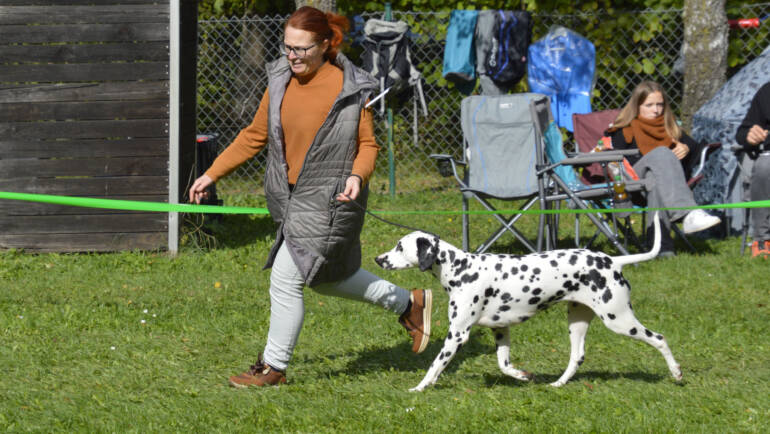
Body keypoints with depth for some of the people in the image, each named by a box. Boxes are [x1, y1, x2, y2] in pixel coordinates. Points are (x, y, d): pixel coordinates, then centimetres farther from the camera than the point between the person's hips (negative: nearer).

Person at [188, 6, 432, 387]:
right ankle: (409, 304, 37)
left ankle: (273, 367, 9)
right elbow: (254, 136, 11)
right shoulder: (280, 81, 2)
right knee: (324, 278, 19)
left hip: (328, 202, -7)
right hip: (288, 199, 7)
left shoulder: (350, 89, -13)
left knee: (286, 279, -7)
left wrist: (357, 175, -25)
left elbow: (368, 144, -5)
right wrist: (212, 174, 8)